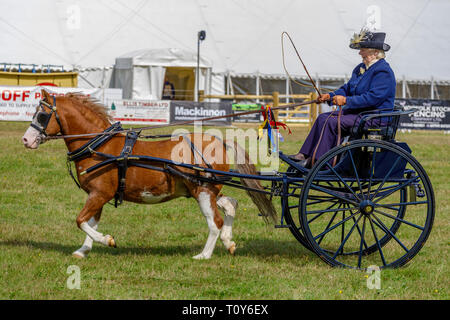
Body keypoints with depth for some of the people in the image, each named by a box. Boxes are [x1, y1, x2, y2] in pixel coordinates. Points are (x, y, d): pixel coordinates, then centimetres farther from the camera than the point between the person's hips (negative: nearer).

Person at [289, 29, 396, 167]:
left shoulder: (383, 71, -16)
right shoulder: (361, 68, 16)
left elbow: (373, 97, -25)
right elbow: (347, 88, 22)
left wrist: (346, 100, -23)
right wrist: (330, 96, 3)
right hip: (357, 112, 10)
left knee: (331, 122, -23)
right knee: (323, 118, -1)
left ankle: (316, 161, -20)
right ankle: (304, 155, -6)